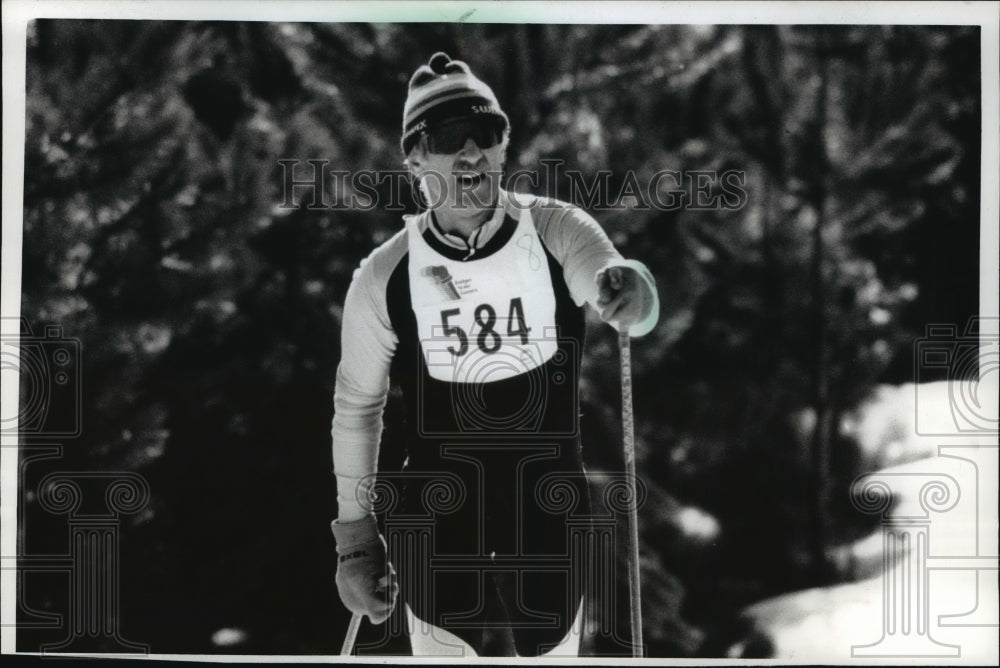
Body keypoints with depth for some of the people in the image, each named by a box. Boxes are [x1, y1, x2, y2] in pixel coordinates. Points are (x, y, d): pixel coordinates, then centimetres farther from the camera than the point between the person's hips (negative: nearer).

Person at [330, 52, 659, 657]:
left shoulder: (555, 231, -12)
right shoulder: (385, 277, -10)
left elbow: (605, 269, -31)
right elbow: (357, 405, 1)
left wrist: (626, 288, -56)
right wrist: (355, 536, 3)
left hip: (550, 510, 0)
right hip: (438, 517, 0)